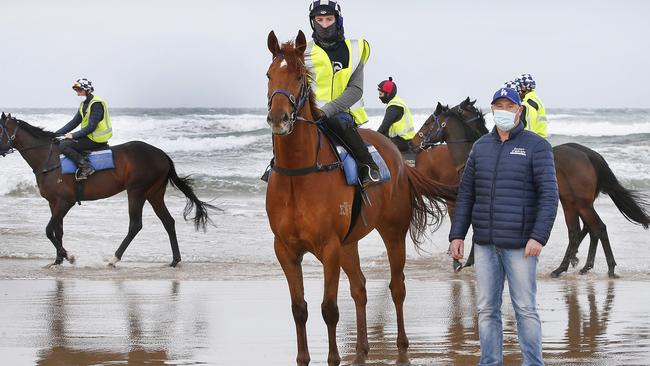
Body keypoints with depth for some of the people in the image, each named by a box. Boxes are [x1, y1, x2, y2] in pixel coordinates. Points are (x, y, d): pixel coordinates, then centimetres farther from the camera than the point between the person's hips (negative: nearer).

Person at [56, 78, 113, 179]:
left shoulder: (96, 104, -17)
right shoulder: (84, 104, 13)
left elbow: (91, 127, -21)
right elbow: (74, 122, 14)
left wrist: (73, 135, -19)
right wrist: (57, 133, 6)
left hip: (96, 140, -10)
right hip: (89, 136, 10)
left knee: (63, 145, -18)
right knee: (62, 141, 13)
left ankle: (86, 167, -21)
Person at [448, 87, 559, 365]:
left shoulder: (536, 147, -3)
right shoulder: (481, 147, 11)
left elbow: (549, 196, -10)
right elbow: (465, 194, 14)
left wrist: (539, 237, -19)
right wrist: (457, 235, 6)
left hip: (520, 245, -5)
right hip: (485, 243, 5)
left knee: (525, 308, 0)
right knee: (487, 310, 8)